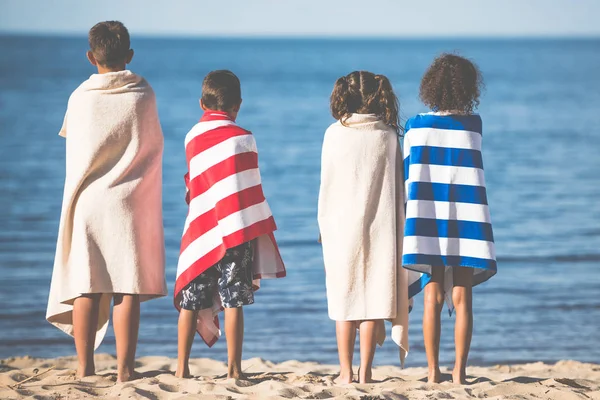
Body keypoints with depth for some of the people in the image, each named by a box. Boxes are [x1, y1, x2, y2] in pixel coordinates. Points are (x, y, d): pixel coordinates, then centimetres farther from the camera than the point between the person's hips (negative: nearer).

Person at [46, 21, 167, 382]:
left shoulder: (80, 98, -1)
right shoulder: (143, 96, -2)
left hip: (86, 202, 1)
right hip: (129, 204, -1)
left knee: (85, 288, 3)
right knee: (127, 289, -1)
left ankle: (85, 369, 2)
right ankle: (125, 370, -4)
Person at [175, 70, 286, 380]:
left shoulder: (192, 137, 10)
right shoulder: (243, 138, -4)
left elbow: (193, 186, 14)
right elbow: (250, 192, -5)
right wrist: (259, 236, -1)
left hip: (201, 234, 4)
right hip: (237, 231, -4)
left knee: (190, 302, 7)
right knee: (233, 301, -3)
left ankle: (182, 367, 8)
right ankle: (234, 369, -3)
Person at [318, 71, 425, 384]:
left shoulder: (335, 134, -4)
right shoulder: (388, 135, -1)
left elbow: (326, 186, 0)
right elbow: (396, 187, 2)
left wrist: (325, 226, 11)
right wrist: (395, 226, 12)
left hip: (342, 228, 0)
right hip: (379, 227, 0)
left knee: (345, 300, 7)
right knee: (373, 298, 3)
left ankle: (346, 373, 6)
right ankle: (365, 373, 1)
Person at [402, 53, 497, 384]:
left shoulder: (416, 127, 1)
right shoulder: (474, 125, 1)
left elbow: (407, 175, 6)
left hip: (429, 220, 0)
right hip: (466, 221, 0)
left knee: (433, 298, 4)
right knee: (462, 299, 1)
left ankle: (433, 371, 2)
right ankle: (460, 372, -2)